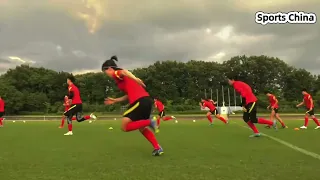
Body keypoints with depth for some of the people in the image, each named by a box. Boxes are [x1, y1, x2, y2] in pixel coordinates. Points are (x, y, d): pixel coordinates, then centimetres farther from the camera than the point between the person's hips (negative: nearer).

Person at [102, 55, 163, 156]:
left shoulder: (116, 74, 4)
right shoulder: (121, 78, 29)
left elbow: (124, 72, -21)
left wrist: (135, 79, -41)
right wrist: (114, 100, 31)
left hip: (140, 101, -9)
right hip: (146, 99, 9)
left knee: (125, 127, -2)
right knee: (141, 128, 21)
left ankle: (149, 122, -11)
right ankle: (157, 148, 13)